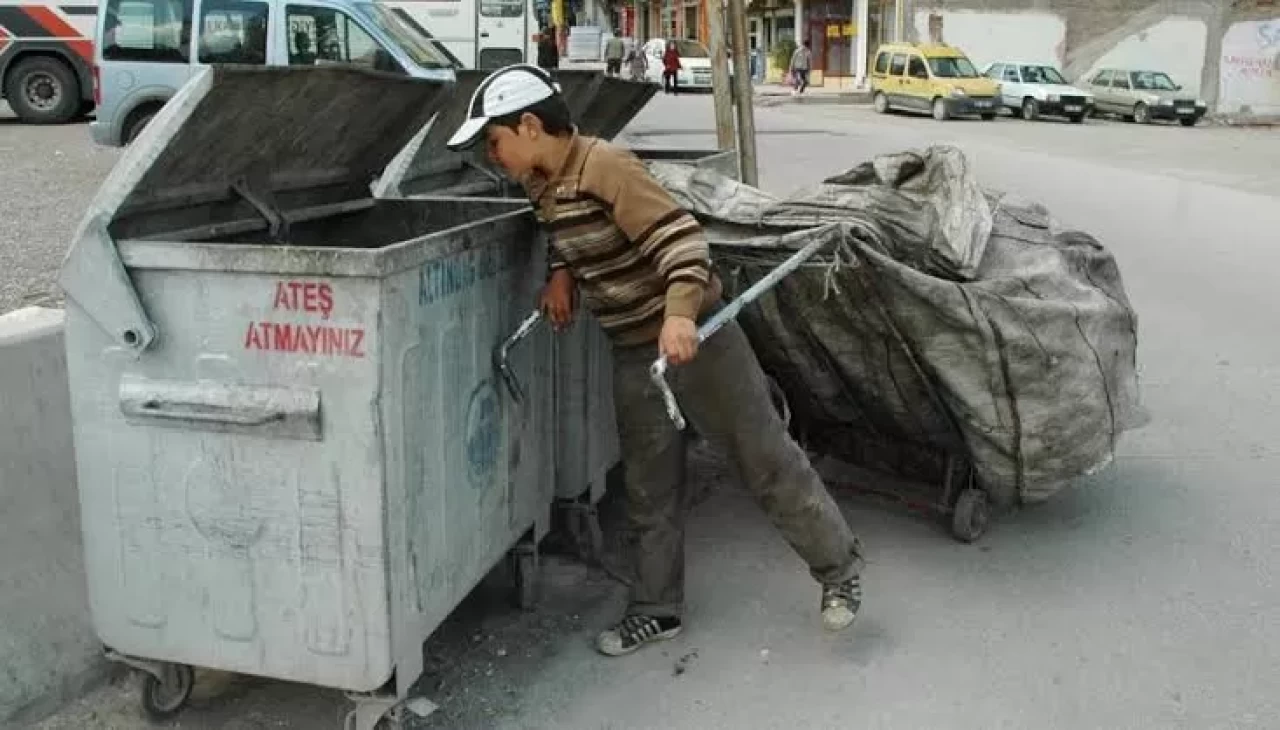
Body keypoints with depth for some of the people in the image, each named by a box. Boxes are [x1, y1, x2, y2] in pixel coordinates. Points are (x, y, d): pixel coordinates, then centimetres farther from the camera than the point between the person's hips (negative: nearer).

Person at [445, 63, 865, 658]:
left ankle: (838, 568, 23)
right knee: (648, 488, 14)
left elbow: (679, 236, -27)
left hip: (691, 334, -8)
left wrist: (680, 312, -42)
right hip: (631, 351, 8)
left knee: (766, 458, 4)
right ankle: (657, 609, 28)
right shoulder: (542, 184, 5)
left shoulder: (605, 166, -21)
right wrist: (562, 273, 6)